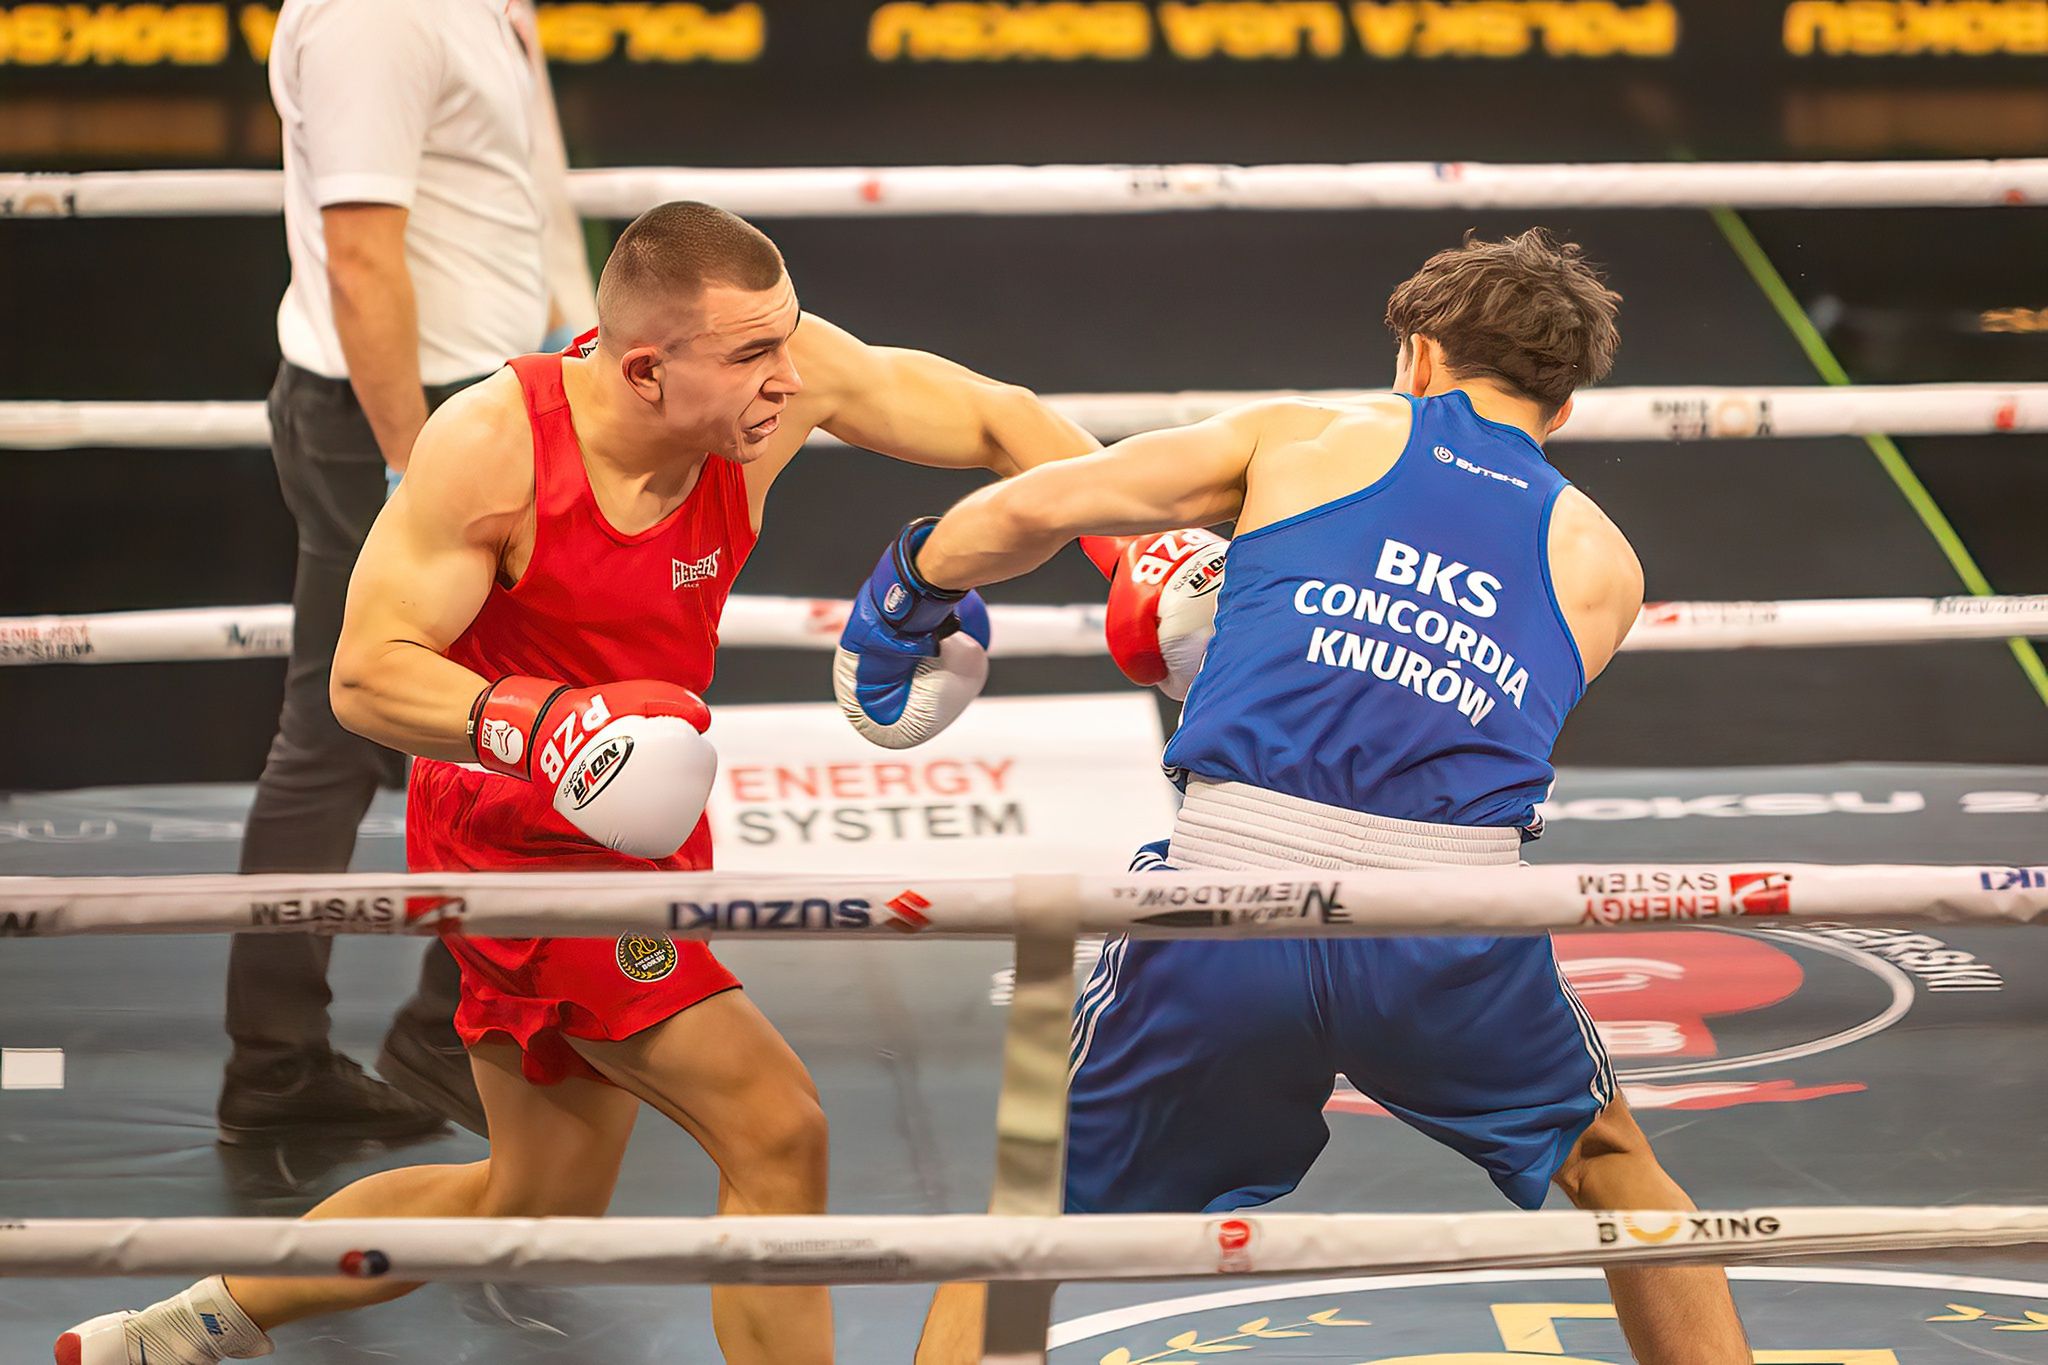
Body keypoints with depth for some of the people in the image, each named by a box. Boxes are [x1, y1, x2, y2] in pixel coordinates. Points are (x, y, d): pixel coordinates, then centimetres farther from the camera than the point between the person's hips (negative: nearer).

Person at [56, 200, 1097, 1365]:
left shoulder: (780, 373, -15)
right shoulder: (491, 446, -26)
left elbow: (998, 422, -8)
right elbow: (367, 674, -24)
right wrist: (533, 722, -42)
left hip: (636, 832, 7)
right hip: (520, 842, -7)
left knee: (536, 1202, 20)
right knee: (775, 1131, -16)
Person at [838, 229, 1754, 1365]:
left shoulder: (1305, 435, 17)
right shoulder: (1601, 561, 22)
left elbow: (1028, 510, 11)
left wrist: (914, 584, 30)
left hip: (1228, 894, -1)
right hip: (1454, 940, 1)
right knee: (1609, 1166, 32)